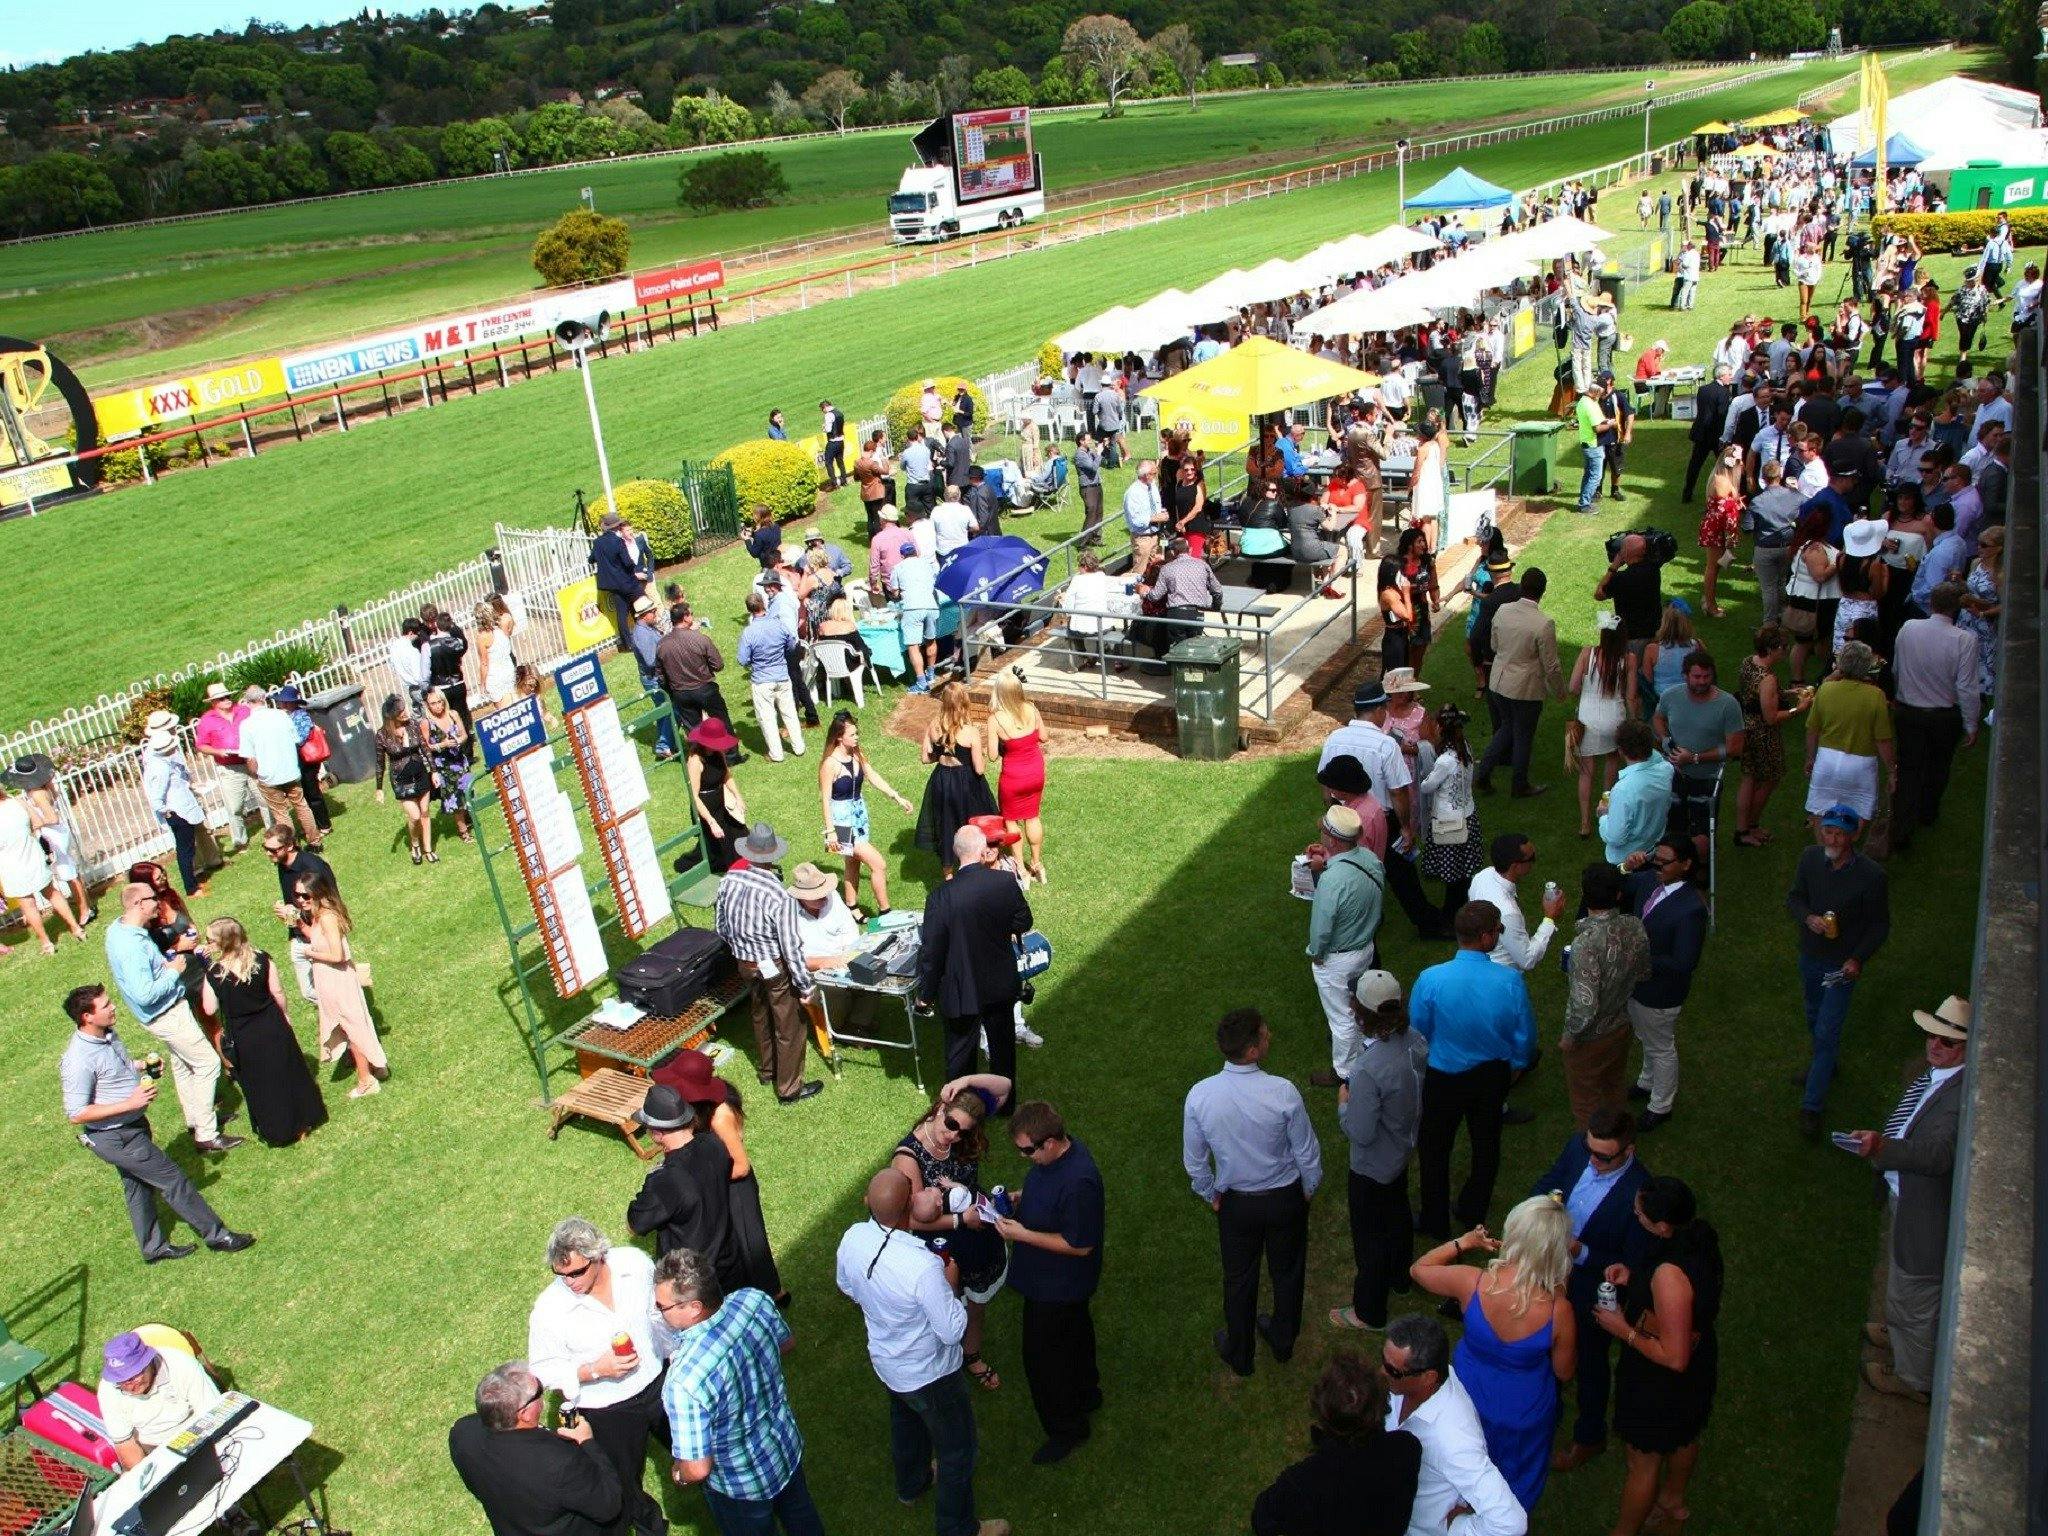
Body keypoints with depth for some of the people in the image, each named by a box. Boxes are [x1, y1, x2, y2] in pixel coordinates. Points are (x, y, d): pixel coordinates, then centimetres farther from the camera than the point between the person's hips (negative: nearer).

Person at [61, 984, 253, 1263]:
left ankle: (153, 1247, 39)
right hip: (115, 1138, -9)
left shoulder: (108, 1034, -1)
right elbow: (76, 1114, -26)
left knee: (138, 1187, 23)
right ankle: (216, 1235, 13)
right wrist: (129, 1104, -28)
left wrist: (145, 1067, 1)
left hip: (133, 1125, 9)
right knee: (172, 1180, 0)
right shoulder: (78, 1061, -29)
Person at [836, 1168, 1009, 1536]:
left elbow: (848, 1289, 1)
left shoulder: (852, 1238, -22)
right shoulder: (923, 1266, -42)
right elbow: (952, 1331, -28)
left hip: (885, 1363, 7)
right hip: (929, 1375, -7)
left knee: (905, 1421, 35)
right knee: (957, 1449, 20)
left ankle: (911, 1483, 61)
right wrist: (951, 1282, -15)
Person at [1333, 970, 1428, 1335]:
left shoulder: (1369, 1070, -40)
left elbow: (1360, 1133, -31)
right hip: (1404, 1150, 7)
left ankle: (1369, 1313, 35)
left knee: (1370, 1236, 14)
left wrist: (1343, 1102, -13)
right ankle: (1399, 1275, 57)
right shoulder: (1414, 1041, -16)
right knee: (1398, 1213, 31)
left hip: (1373, 1166, -7)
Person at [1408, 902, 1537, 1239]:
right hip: (1493, 1075, 2)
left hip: (1443, 1077, -2)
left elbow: (1417, 1034, -11)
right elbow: (1525, 1038, -10)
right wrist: (1515, 1066, 11)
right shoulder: (1511, 980, -24)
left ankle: (1436, 1221, 36)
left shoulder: (1431, 980, -27)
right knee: (1486, 1142, 27)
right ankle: (1473, 1212, 47)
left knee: (1435, 1148, 21)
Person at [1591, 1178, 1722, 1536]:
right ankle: (1673, 1501, 61)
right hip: (1699, 1365, 8)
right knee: (1683, 1438, 34)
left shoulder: (1669, 1274, -42)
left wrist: (1623, 1329, -21)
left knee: (1644, 1463, 18)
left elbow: (1674, 1358, -34)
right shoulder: (1699, 1239, -17)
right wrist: (1634, 1278, -6)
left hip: (1662, 1383, -8)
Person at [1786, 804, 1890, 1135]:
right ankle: (1826, 1063, 53)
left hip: (1842, 965, -5)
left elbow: (1880, 925, -11)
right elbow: (1794, 897, 3)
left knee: (1827, 1032, -3)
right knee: (1815, 1018, 26)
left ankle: (1811, 1106, 7)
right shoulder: (1810, 857, -11)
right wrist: (1808, 918, -19)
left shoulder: (1872, 875, -22)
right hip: (1810, 955, 5)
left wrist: (1858, 959, -22)